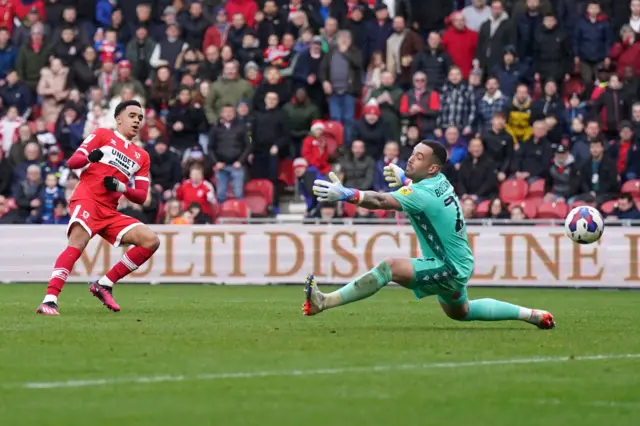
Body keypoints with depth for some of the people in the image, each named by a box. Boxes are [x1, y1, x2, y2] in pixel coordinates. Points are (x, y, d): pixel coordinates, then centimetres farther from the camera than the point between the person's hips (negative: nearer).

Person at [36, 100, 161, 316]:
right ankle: (49, 300, -39)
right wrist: (89, 157, -22)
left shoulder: (142, 157, 22)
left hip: (110, 213, 6)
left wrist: (121, 187, -6)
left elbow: (141, 196, 15)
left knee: (151, 241, -6)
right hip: (87, 199, -6)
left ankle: (104, 285, -1)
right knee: (78, 243, -31)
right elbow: (72, 162, 1)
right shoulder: (102, 135, 10)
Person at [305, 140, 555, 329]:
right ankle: (532, 315, 42)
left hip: (449, 269, -10)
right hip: (457, 265, 10)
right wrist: (404, 178, 22)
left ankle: (323, 303, -33)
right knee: (460, 312, 34)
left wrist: (345, 195, -55)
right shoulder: (439, 181, 0)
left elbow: (381, 201, -43)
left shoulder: (423, 194, -26)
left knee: (390, 267, -27)